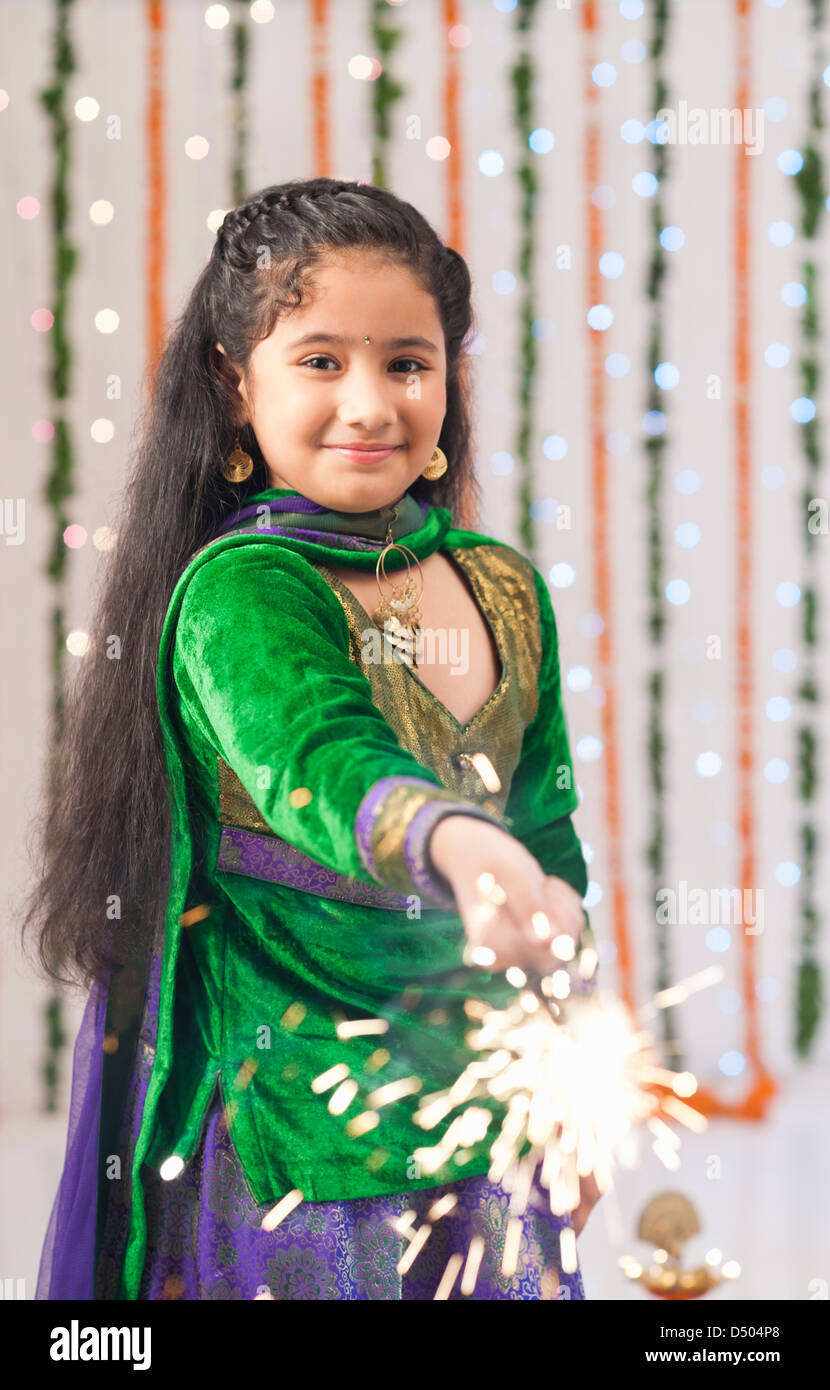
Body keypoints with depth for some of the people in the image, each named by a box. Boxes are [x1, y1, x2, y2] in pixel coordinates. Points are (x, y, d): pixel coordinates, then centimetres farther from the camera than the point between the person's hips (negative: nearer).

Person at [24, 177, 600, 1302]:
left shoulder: (505, 590, 3)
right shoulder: (236, 589, -17)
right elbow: (314, 762, -36)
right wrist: (457, 844, -57)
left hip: (475, 1115, 6)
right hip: (285, 1128, -6)